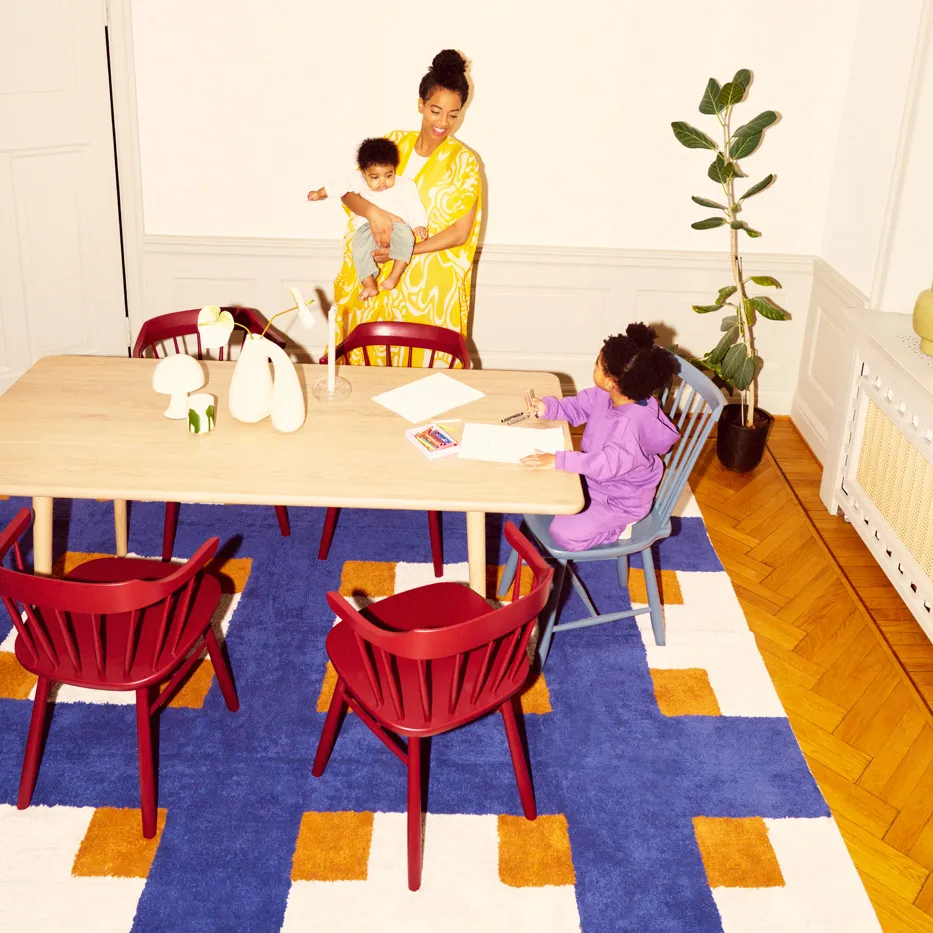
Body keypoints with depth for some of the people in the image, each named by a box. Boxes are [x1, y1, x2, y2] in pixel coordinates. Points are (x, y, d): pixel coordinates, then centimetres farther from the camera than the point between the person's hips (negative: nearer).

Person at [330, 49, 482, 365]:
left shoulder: (464, 161, -6)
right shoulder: (394, 142, 3)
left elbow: (460, 233, -11)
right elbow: (348, 191, -1)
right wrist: (372, 211, -23)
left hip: (429, 288, -3)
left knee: (420, 367, 0)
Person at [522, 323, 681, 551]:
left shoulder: (631, 423, -36)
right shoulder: (603, 396, -10)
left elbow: (610, 464, -46)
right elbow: (577, 407, 7)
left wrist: (558, 461, -49)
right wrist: (547, 407, -12)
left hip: (620, 502, -9)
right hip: (593, 481, 9)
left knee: (565, 534, -21)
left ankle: (617, 528, 2)